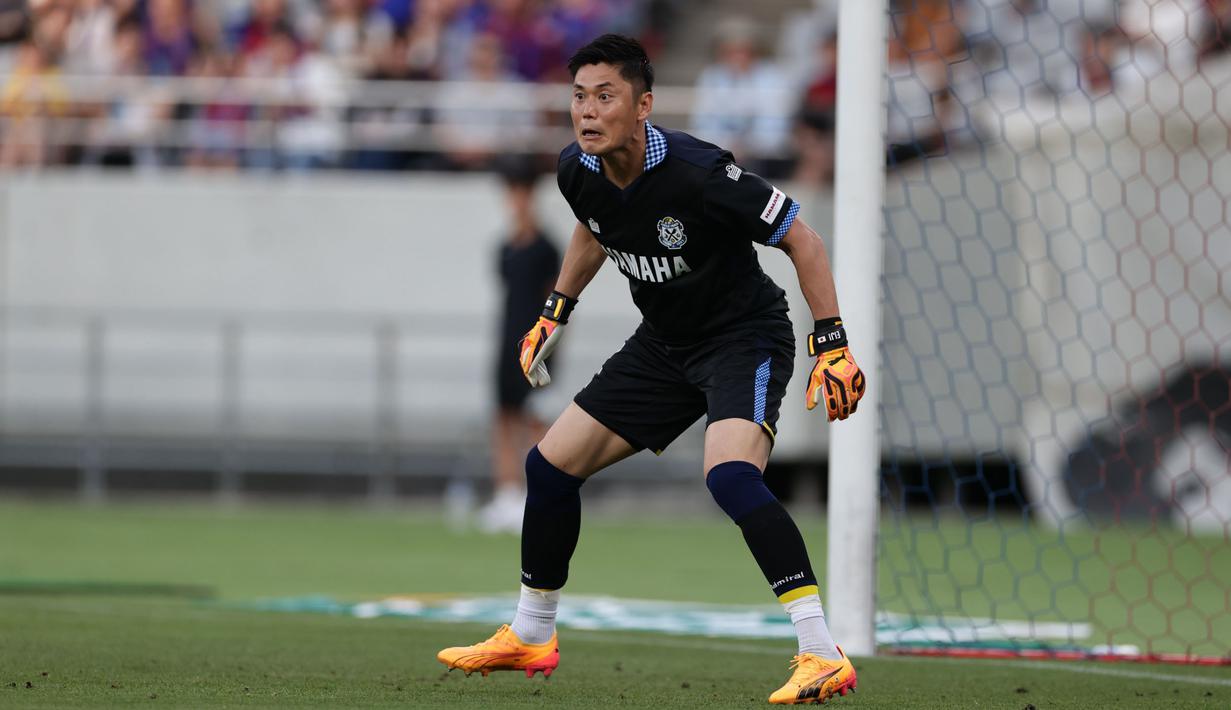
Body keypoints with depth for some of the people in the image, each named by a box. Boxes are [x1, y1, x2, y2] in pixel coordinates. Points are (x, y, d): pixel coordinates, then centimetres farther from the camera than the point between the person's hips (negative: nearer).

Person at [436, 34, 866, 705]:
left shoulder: (697, 174, -29)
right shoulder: (578, 171, -9)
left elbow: (802, 241, -20)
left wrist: (833, 345, -24)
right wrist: (555, 313, 21)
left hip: (745, 335, -8)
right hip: (663, 343, 8)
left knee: (729, 475, -33)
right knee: (551, 463, 7)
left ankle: (822, 656, -33)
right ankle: (530, 637, 28)